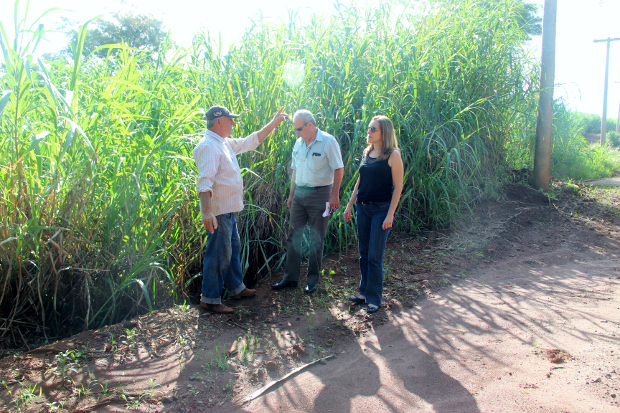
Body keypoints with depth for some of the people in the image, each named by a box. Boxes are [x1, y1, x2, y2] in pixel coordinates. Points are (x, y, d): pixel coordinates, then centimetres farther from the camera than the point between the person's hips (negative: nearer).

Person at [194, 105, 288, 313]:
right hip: (218, 211, -11)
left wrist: (273, 123, 27)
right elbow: (204, 182, -26)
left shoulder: (225, 144, 14)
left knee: (233, 249, 20)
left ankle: (237, 288, 35)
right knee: (219, 254, -3)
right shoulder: (209, 147, -17)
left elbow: (251, 141, 27)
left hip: (228, 210, 11)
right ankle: (210, 299, 7)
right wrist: (206, 212, -34)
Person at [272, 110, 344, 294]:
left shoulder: (328, 141, -9)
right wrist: (291, 194, 15)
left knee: (316, 240, 3)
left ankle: (312, 280, 15)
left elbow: (338, 169, -9)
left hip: (319, 195, -6)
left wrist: (334, 195, -14)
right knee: (293, 236, 7)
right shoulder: (298, 143, 10)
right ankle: (290, 277, 16)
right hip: (299, 194, 6)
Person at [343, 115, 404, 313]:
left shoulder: (393, 155, -9)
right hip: (363, 208, 6)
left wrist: (390, 214, -15)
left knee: (374, 256, -1)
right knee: (364, 254, 12)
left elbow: (398, 187, -11)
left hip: (381, 210, -6)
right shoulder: (367, 152, 10)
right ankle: (364, 292, 26)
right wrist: (350, 204, 14)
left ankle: (374, 299, 11)